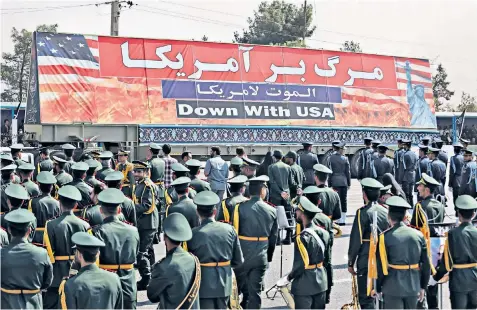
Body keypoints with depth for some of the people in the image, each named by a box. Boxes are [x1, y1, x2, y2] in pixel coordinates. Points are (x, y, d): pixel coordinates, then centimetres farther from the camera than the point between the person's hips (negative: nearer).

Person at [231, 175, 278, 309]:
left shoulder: (240, 207, -11)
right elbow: (273, 238, 7)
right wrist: (268, 258, 19)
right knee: (255, 292, 7)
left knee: (236, 290, 14)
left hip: (242, 256, -2)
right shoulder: (272, 211, 0)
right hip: (261, 257, 2)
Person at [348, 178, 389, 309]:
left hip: (366, 261, -6)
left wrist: (351, 263, -4)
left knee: (366, 298, -1)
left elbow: (356, 240, -12)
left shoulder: (363, 212, -12)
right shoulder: (386, 212, 4)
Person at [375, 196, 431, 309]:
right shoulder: (418, 235, 1)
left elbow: (381, 266, -9)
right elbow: (426, 265, 4)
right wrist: (422, 287, 15)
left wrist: (378, 288, 3)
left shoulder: (385, 237, -11)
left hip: (393, 288, -4)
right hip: (413, 287, 4)